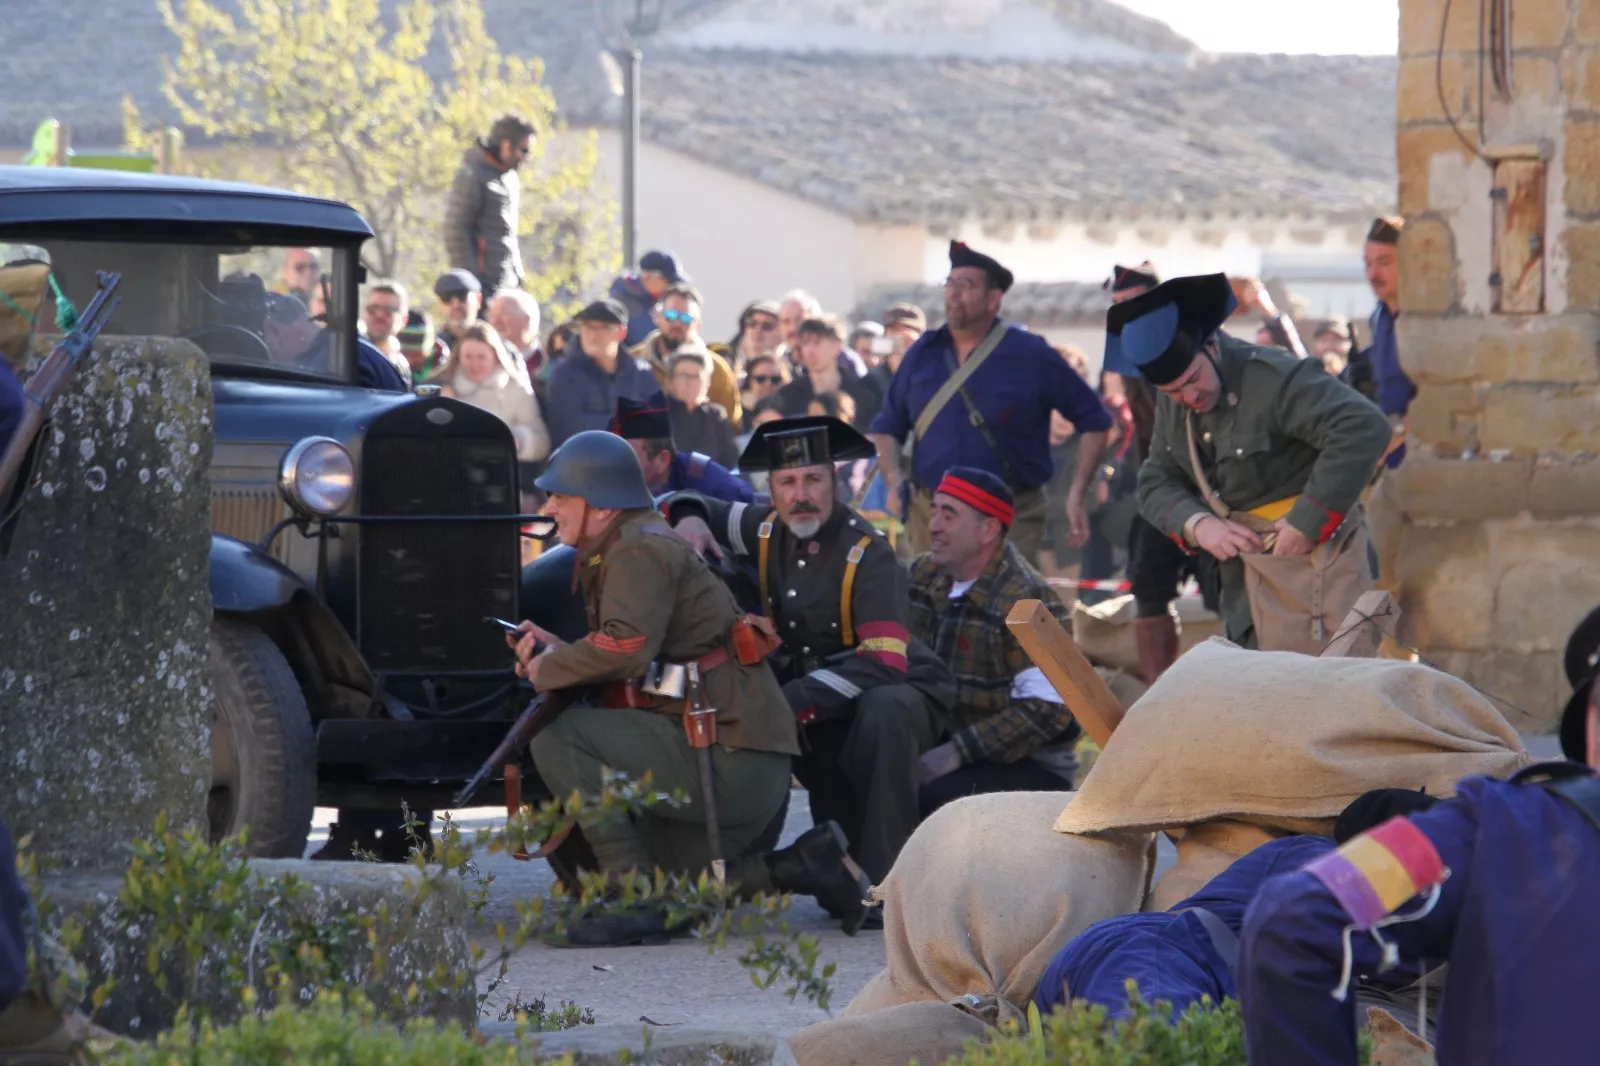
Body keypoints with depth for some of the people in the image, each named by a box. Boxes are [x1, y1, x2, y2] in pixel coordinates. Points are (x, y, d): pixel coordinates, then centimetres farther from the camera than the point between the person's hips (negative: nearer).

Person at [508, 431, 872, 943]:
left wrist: (547, 668, -11)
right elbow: (638, 665, 23)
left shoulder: (640, 550, -11)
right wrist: (558, 651, 9)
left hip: (729, 761, -11)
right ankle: (805, 866, 15)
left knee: (558, 736, -19)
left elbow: (628, 647, -27)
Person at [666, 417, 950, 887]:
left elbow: (883, 663, -29)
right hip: (820, 711, 7)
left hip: (897, 694, -7)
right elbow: (692, 506, 16)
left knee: (882, 714, -38)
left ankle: (884, 882, -36)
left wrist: (791, 701, -34)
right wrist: (688, 519, -10)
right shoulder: (769, 531, -1)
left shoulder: (867, 553, -20)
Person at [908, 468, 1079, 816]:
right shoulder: (924, 576, 6)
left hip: (1029, 767, -6)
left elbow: (1047, 710, -23)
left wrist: (956, 753, -25)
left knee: (937, 797, -33)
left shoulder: (1028, 601, -16)